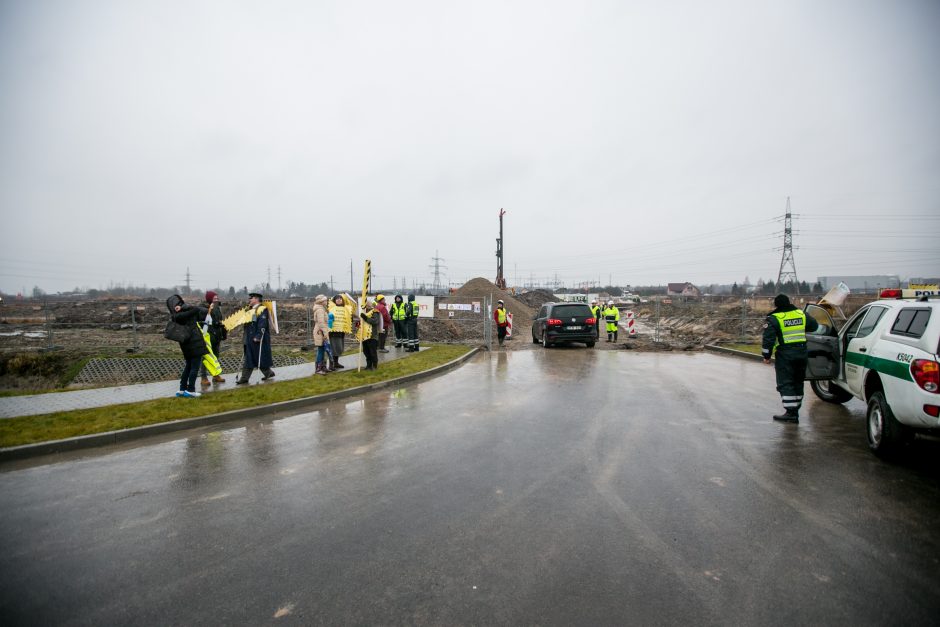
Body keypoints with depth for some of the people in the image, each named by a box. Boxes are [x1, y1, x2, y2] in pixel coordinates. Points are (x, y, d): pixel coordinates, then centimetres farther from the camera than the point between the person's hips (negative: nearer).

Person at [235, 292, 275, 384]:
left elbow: (262, 325, -19)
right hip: (250, 340, 9)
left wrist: (258, 336, -24)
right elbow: (246, 323, 20)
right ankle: (244, 378, 9)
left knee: (261, 357, 2)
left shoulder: (262, 309, -10)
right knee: (248, 359, 8)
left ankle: (268, 373, 18)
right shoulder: (250, 310, 18)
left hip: (258, 339, -9)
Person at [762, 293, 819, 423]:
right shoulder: (801, 314, 7)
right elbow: (814, 326, 23)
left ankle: (791, 413, -7)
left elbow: (768, 339, -15)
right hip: (801, 353, 6)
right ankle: (795, 410, 23)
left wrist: (766, 355, -6)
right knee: (798, 382, 16)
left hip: (785, 355, -6)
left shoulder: (774, 319, -11)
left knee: (785, 384, -3)